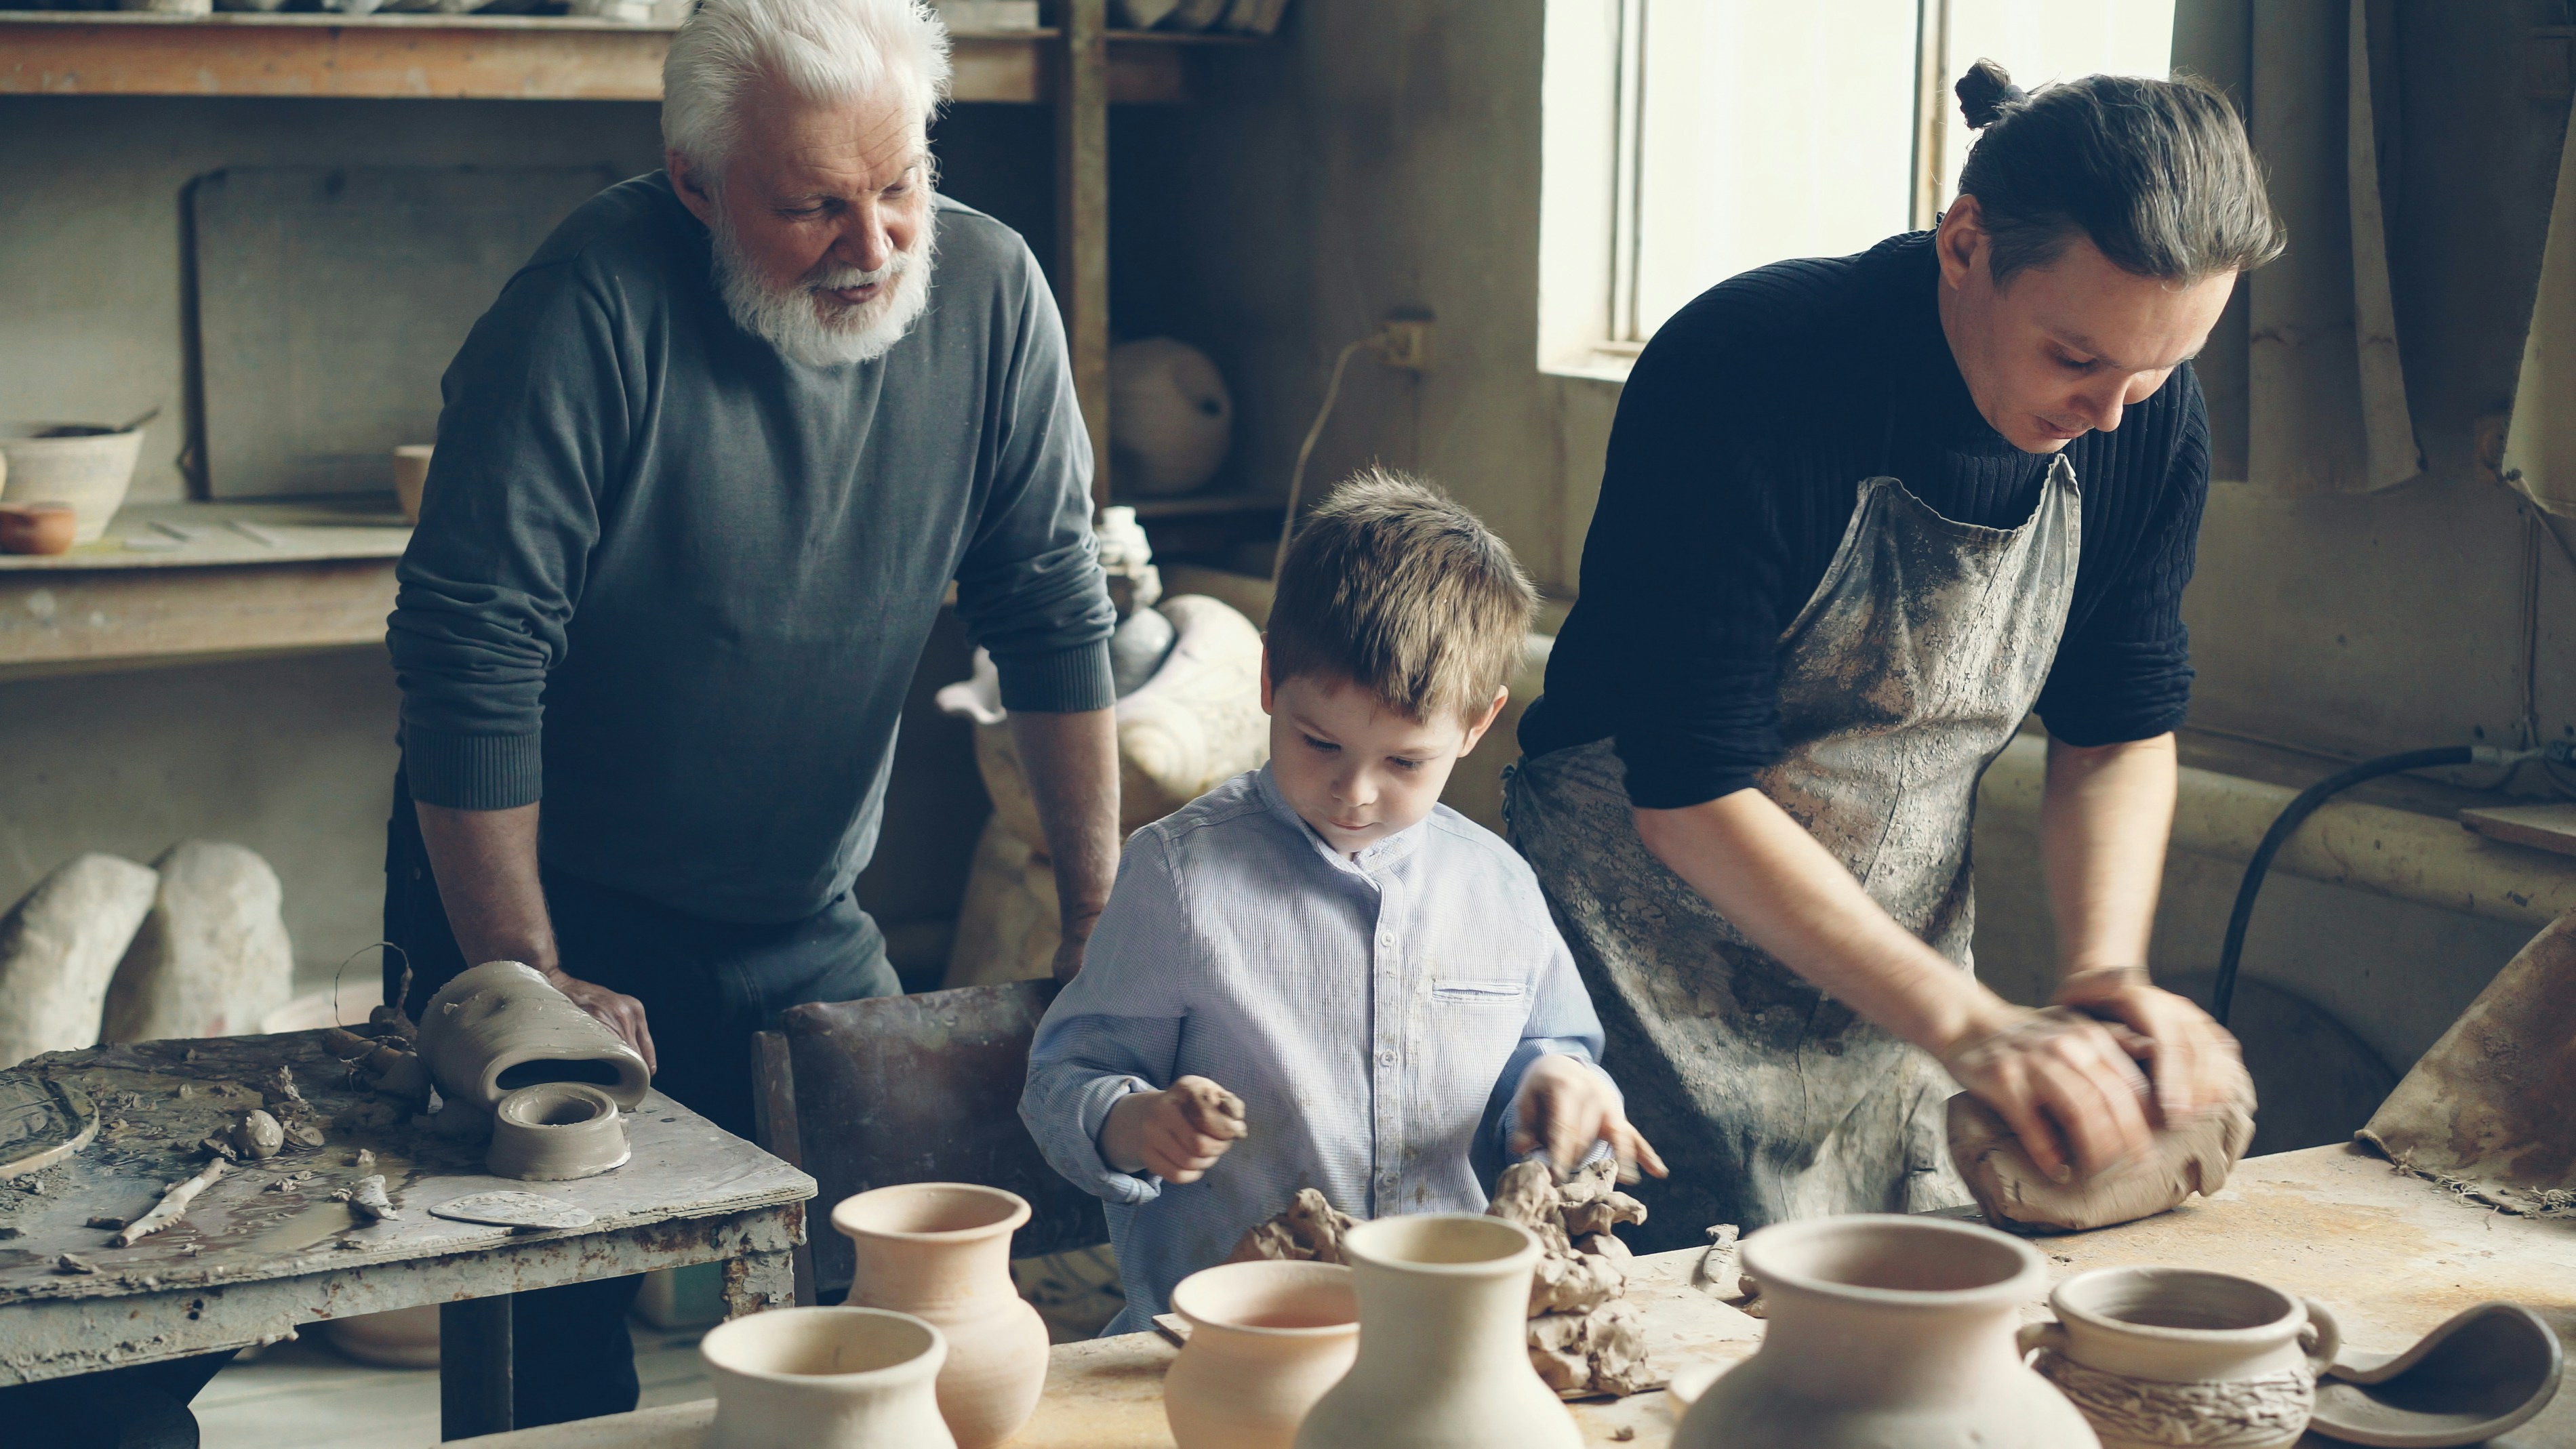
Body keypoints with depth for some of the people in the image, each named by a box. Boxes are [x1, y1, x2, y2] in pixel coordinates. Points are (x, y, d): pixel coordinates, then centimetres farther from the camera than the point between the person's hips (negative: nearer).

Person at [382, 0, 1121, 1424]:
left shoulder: (988, 293, -9)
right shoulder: (594, 306, -23)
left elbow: (1053, 613, -1)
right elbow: (471, 660, -21)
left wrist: (1101, 916, -3)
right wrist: (526, 979, -19)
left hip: (806, 924, 4)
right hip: (554, 909, -4)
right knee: (554, 1336, -2)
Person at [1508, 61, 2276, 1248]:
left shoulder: (2150, 415, -8)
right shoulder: (1741, 375, -26)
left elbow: (2122, 728, 4)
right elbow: (1688, 794, -25)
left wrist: (2108, 972, -15)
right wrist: (1966, 1025, -29)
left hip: (1901, 953, 5)